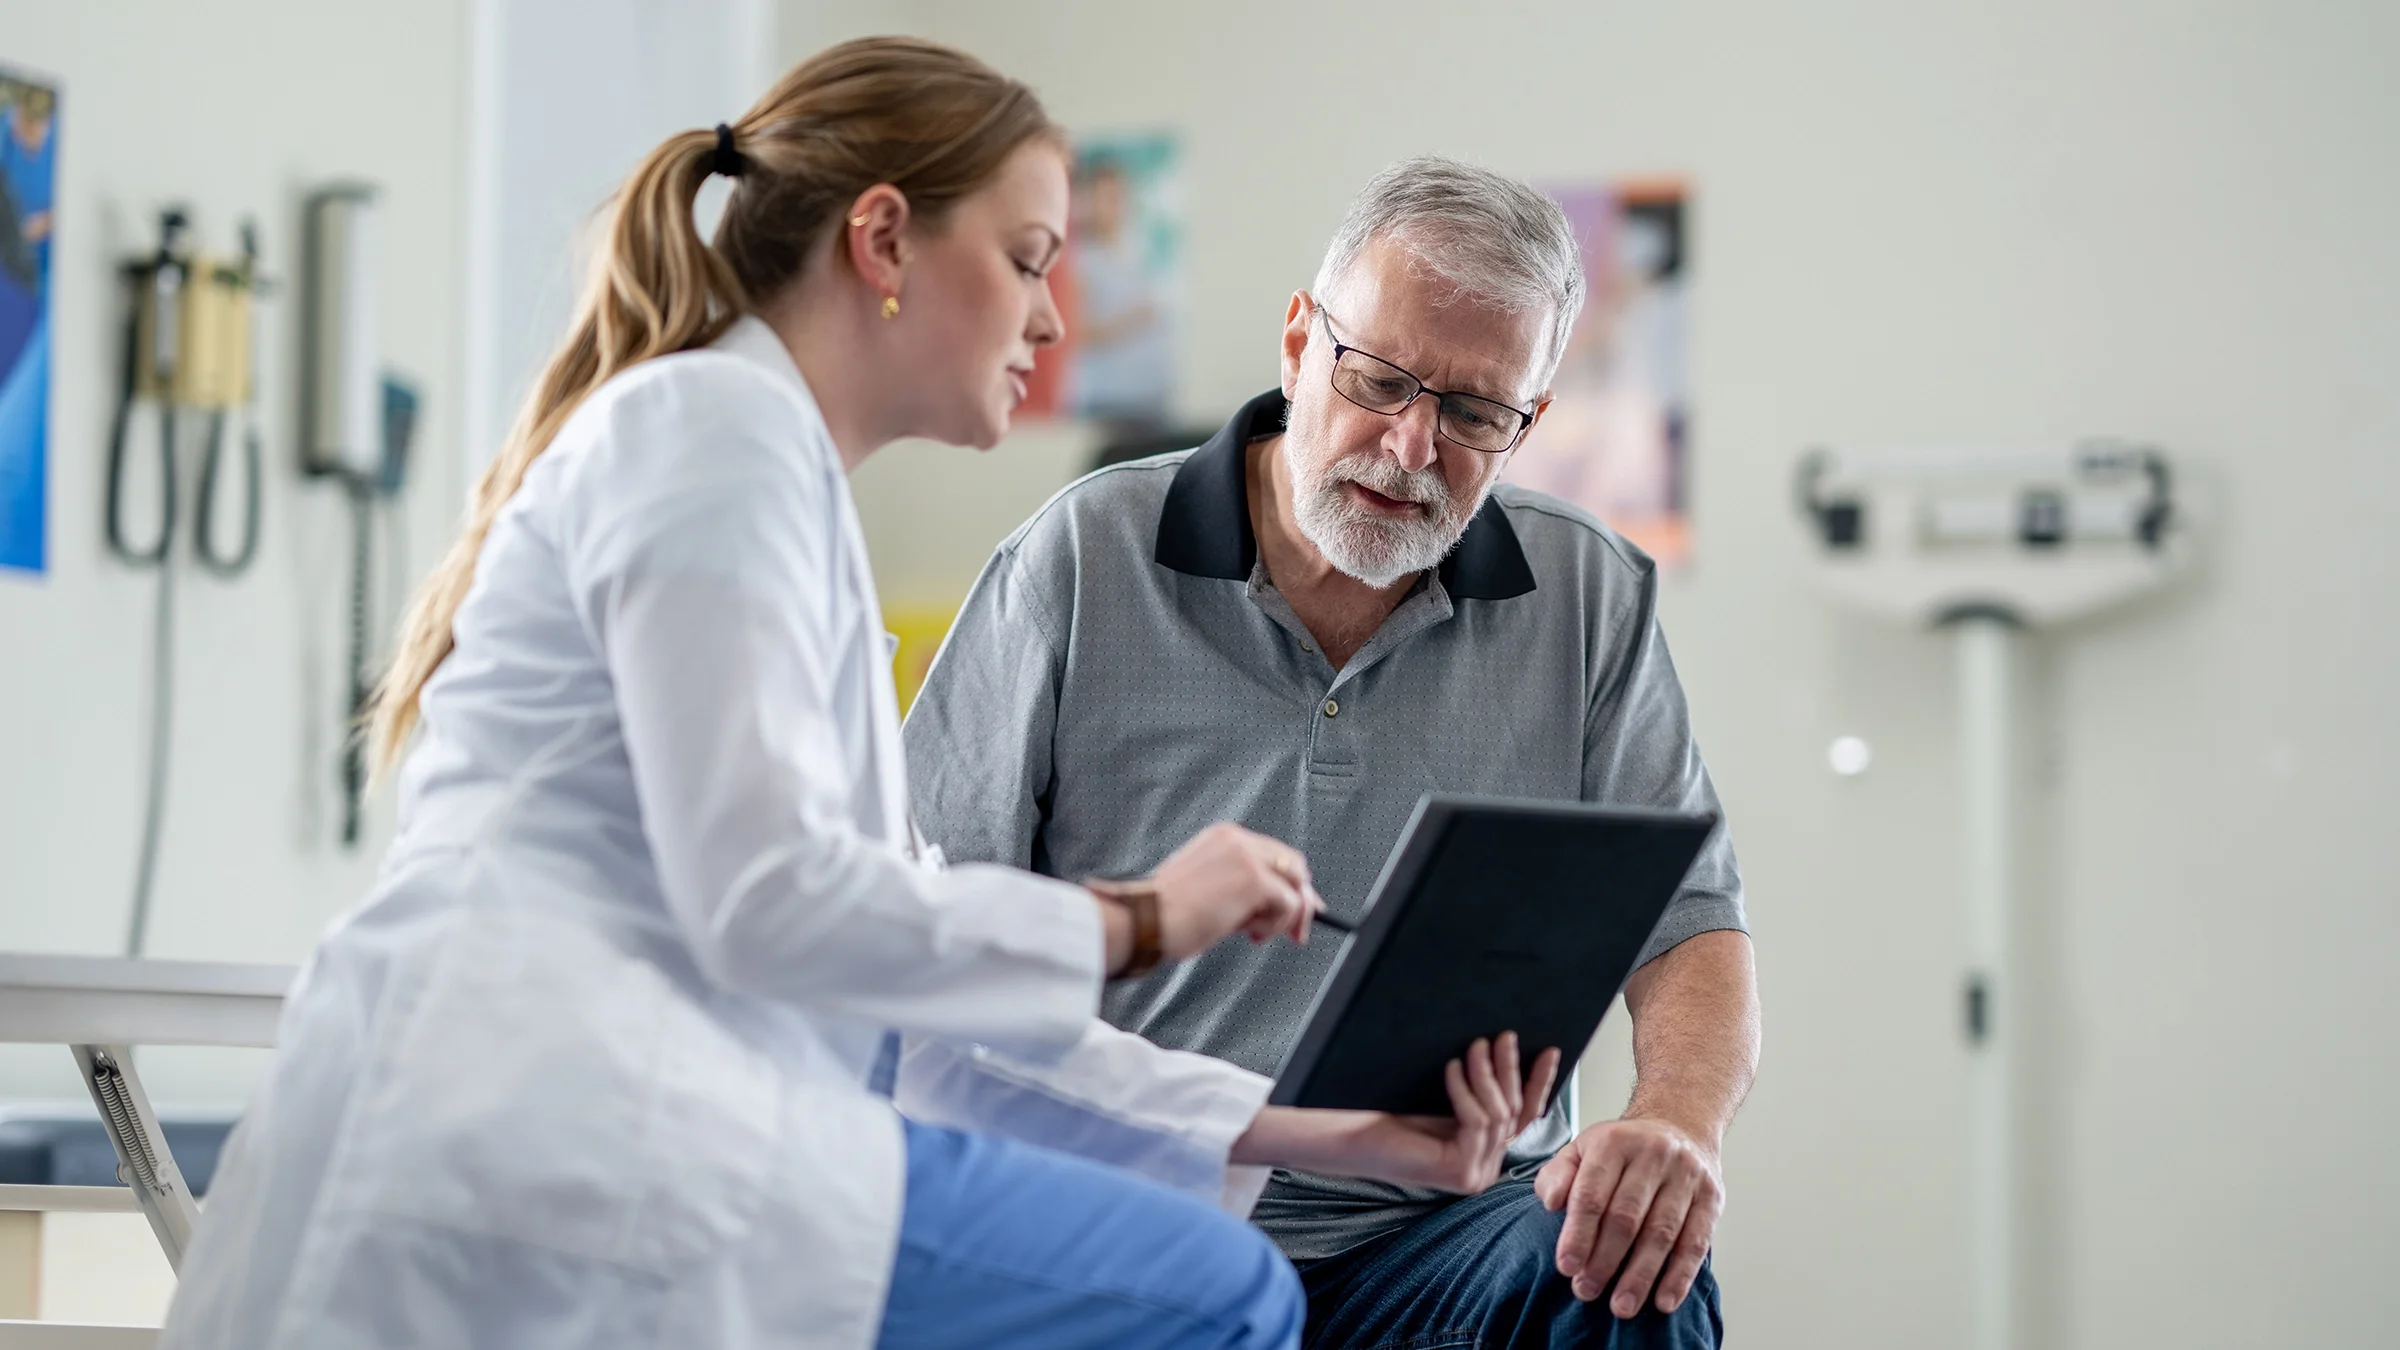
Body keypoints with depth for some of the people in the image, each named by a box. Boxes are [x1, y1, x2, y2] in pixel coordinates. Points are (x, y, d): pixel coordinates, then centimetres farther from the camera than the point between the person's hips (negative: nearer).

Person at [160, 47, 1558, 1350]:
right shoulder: (711, 426, -1)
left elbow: (926, 1007, 24)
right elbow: (762, 898, -14)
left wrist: (1312, 1132, 18)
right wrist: (1137, 920, -1)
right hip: (524, 1141, -10)